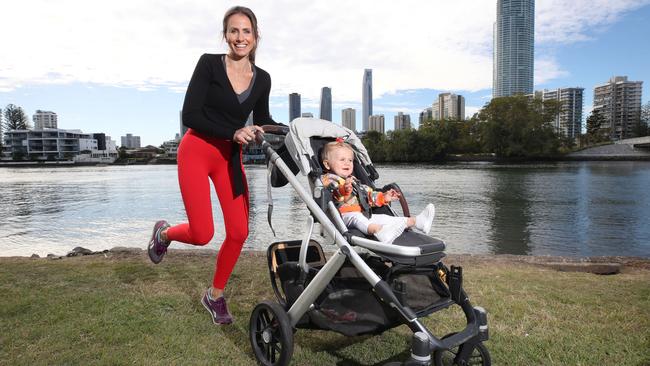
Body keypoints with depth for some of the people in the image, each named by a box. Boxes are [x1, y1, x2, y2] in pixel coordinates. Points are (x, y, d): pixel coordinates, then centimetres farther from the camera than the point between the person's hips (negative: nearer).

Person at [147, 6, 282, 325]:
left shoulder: (262, 79, 2)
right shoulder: (209, 64, -10)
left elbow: (262, 122, 13)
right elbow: (190, 115, -16)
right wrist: (233, 133, -24)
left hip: (231, 156, 4)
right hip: (197, 151, -4)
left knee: (239, 232, -2)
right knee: (202, 234, -9)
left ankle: (215, 295, 23)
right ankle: (164, 233, 29)